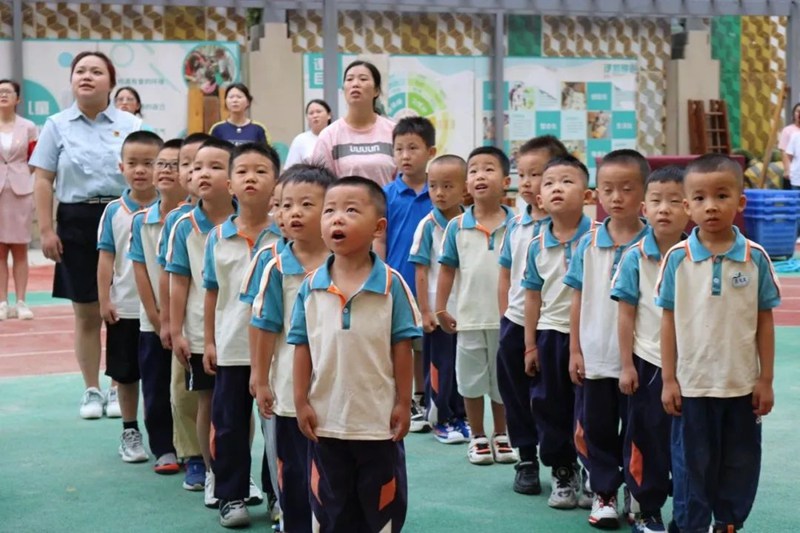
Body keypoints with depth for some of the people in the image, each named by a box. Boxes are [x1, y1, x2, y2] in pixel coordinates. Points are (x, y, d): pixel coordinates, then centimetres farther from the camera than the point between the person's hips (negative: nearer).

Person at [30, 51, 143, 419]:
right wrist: (46, 230, -3)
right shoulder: (57, 125, 5)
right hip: (76, 223, 1)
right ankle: (92, 391, 17)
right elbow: (43, 181, 4)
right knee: (86, 313, 6)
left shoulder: (130, 125, 3)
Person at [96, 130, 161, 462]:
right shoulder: (114, 212, -1)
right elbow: (106, 257, 2)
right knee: (126, 373, 11)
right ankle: (130, 432, 24)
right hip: (124, 308, 1)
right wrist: (104, 299, -3)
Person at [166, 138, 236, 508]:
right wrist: (176, 331, -4)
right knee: (207, 403, 10)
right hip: (200, 334, 0)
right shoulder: (185, 226, -5)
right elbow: (179, 282, -2)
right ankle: (213, 474, 22)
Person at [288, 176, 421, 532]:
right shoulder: (311, 287, -3)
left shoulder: (391, 284, -9)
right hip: (326, 419, 2)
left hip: (379, 419, -2)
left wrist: (403, 404, -6)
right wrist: (302, 402, 0)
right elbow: (302, 347, 1)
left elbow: (401, 347, -6)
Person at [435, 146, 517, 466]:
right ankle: (478, 438, 24)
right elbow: (448, 270, 2)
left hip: (506, 318, -1)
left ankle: (501, 437, 27)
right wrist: (441, 310, -1)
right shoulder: (457, 227, -3)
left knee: (503, 380, 12)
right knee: (471, 381, 10)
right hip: (469, 319, 1)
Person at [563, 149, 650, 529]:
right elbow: (578, 299, 5)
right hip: (595, 358, 3)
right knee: (596, 429, 11)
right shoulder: (588, 245, 0)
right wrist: (575, 351, 3)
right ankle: (604, 494, 25)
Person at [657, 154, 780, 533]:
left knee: (740, 463, 13)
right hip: (692, 385, -1)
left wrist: (766, 380, -1)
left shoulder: (755, 258, -5)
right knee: (692, 465, 9)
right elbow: (669, 321, -1)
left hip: (743, 386, 1)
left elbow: (765, 322, 0)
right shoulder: (677, 259, -6)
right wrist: (668, 380, -2)